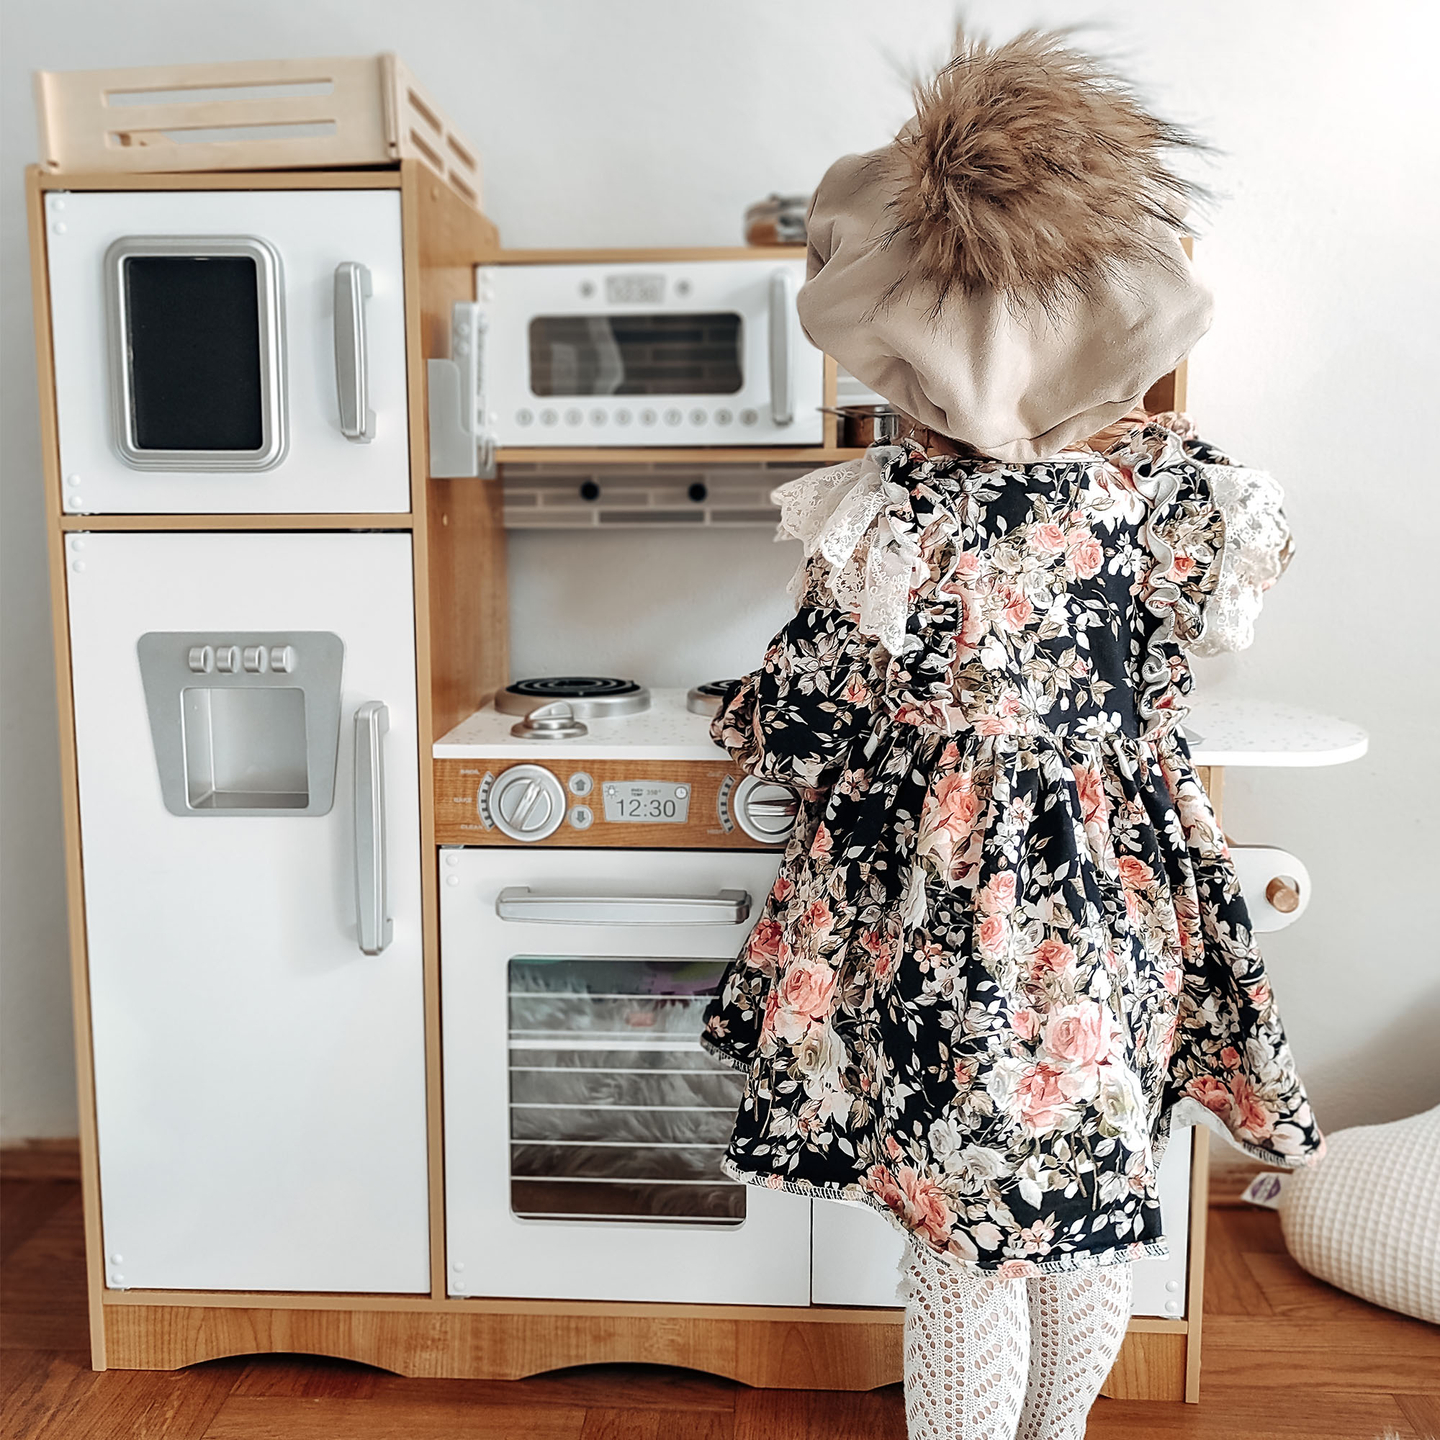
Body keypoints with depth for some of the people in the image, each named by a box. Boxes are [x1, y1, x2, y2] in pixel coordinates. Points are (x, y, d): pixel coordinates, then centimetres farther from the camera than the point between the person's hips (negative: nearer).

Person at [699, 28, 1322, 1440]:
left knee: (964, 1247, 15)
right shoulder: (1185, 480, -10)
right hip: (1124, 907, 5)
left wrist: (743, 708, 11)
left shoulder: (893, 519, -23)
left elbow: (796, 724, -11)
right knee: (1091, 1219, 26)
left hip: (953, 916, -5)